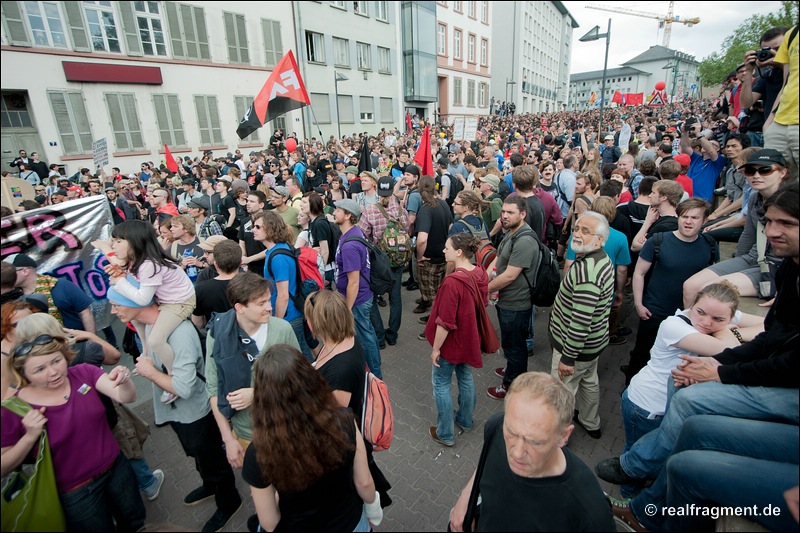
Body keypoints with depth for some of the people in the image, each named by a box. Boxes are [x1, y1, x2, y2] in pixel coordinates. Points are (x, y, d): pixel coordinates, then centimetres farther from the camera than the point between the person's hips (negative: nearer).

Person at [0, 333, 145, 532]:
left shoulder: (83, 373, -15)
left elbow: (126, 397, -27)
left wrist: (124, 381, -49)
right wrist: (30, 436, -26)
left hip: (117, 467, 3)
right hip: (76, 491, -2)